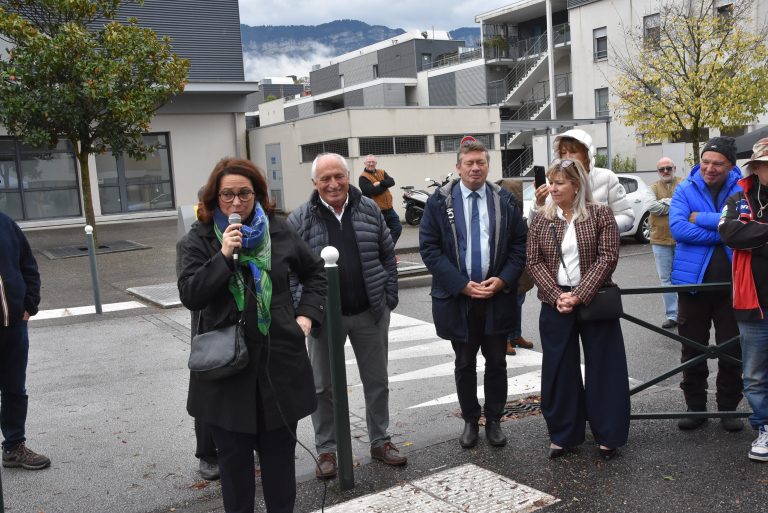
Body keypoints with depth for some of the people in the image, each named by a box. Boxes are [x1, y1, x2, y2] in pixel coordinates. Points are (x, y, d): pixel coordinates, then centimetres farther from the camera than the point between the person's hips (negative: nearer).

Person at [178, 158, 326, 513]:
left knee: (279, 451, 13)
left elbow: (315, 271, 17)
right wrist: (224, 256, -20)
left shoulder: (277, 231, 3)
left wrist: (308, 313, 6)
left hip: (279, 357, 2)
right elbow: (189, 296, -11)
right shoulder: (201, 238, -1)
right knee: (234, 456, 9)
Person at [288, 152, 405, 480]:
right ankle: (326, 450, 24)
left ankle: (380, 442, 31)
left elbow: (388, 256, 8)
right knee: (324, 386, 9)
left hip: (370, 312, 2)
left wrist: (389, 297, 2)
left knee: (377, 381, 13)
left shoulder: (369, 209, 2)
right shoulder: (301, 219, -4)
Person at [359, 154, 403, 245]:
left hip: (389, 208, 7)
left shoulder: (382, 172, 11)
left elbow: (392, 182, -6)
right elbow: (373, 191, -23)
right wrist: (385, 185, -10)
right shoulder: (363, 178, -9)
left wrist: (380, 183, -22)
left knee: (397, 228, 10)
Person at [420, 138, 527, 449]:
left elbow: (520, 244, 4)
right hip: (457, 297, -1)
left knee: (496, 363, 10)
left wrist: (503, 280, -11)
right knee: (465, 364, 12)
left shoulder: (505, 201, 3)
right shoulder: (439, 202, -3)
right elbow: (429, 248, -7)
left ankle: (494, 421, 26)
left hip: (498, 296, 1)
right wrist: (462, 284, -14)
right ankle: (470, 421, 27)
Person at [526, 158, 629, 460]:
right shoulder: (541, 220, 4)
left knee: (603, 367, 5)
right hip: (555, 304, 2)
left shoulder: (600, 215, -3)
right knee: (558, 369, 7)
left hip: (594, 301, -2)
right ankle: (563, 435, 21)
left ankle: (608, 435, 19)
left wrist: (579, 295, -18)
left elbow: (607, 257, -10)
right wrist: (557, 296, -13)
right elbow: (534, 262, 1)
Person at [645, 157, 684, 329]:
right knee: (666, 278, 6)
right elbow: (650, 205, -13)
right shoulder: (653, 188, 7)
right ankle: (672, 315, 13)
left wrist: (665, 201, -15)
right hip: (660, 240, 2)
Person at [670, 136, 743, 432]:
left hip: (731, 282, 0)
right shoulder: (685, 190, 1)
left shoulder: (743, 190, 0)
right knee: (692, 351, 9)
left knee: (732, 351, 9)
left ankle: (728, 407, 25)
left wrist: (700, 218, -15)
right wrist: (723, 233, -17)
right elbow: (678, 228, -15)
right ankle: (695, 406, 23)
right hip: (693, 281, 0)